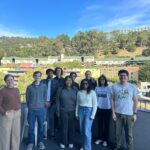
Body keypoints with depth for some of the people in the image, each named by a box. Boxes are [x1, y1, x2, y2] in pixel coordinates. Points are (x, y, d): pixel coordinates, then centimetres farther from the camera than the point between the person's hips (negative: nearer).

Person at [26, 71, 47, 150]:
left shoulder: (44, 86, 0)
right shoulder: (29, 87, -2)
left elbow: (45, 97, 7)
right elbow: (27, 98, 6)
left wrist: (42, 105, 7)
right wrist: (30, 106, 10)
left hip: (41, 109, 1)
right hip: (31, 110, 0)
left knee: (41, 126, 10)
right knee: (31, 127, 7)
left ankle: (40, 141, 28)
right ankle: (30, 142, 24)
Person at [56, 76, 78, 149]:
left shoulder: (75, 89, 0)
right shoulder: (60, 89, -2)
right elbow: (58, 101, 1)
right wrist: (58, 111, -1)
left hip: (72, 111, 1)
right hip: (63, 111, -1)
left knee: (71, 127, 9)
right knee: (64, 127, 5)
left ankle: (71, 142, 26)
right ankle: (63, 142, 23)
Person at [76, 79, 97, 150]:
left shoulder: (92, 92, -7)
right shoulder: (79, 92, 4)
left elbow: (95, 104, -6)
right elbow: (77, 103, 10)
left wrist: (93, 115, -10)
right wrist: (76, 113, 8)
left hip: (89, 111, -4)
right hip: (81, 111, 4)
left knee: (87, 131, -7)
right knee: (82, 130, 11)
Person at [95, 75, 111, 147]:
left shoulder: (108, 88, -6)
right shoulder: (97, 88, 3)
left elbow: (111, 98, -4)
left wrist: (112, 107, -7)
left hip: (107, 108, -3)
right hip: (99, 108, 3)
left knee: (106, 124, 7)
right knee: (100, 124, 11)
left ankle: (105, 140, 20)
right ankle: (100, 138, 27)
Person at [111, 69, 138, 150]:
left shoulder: (132, 87, -2)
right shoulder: (115, 86, -2)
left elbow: (135, 101, 2)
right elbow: (112, 100, 0)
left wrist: (135, 113, -2)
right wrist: (113, 112, -4)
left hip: (129, 114, 0)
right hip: (117, 113, 0)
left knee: (129, 133, 10)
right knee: (117, 132, 11)